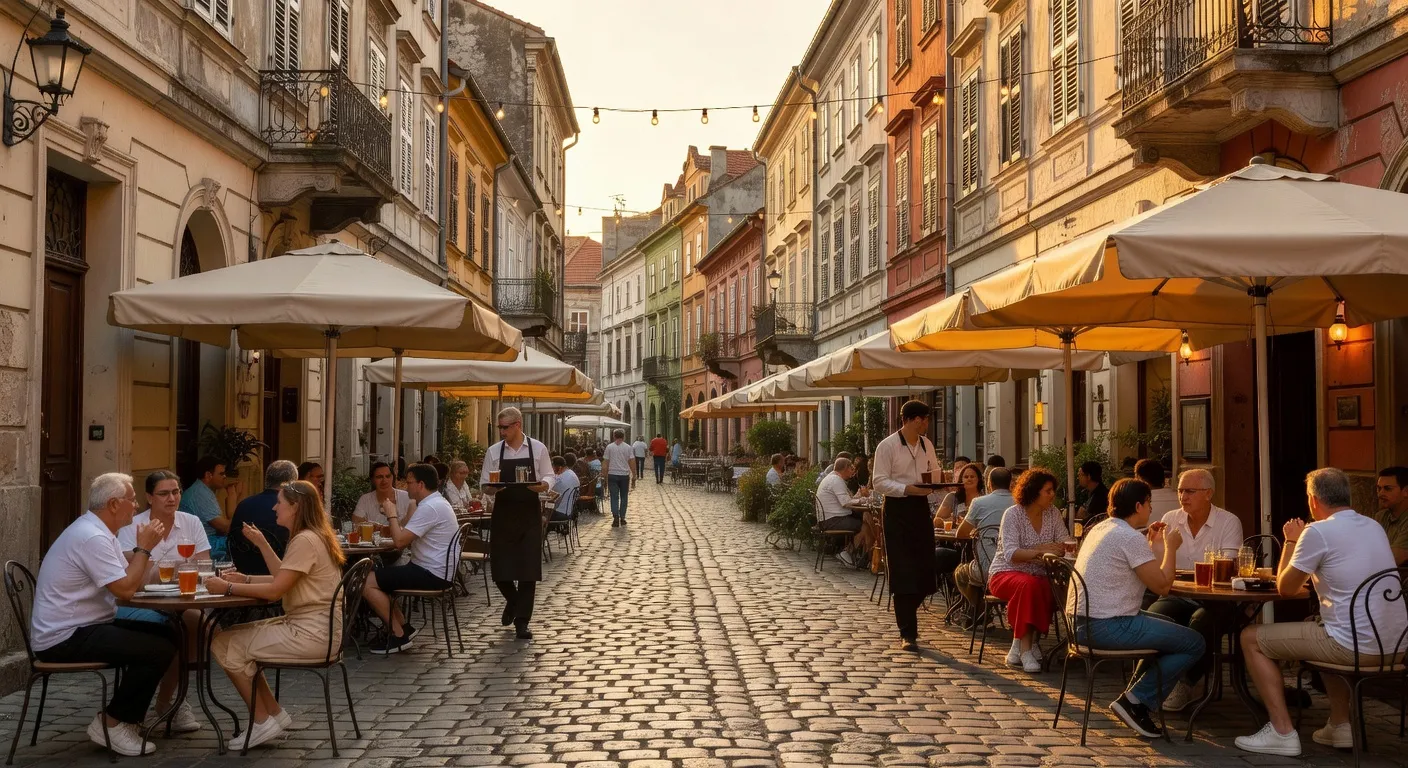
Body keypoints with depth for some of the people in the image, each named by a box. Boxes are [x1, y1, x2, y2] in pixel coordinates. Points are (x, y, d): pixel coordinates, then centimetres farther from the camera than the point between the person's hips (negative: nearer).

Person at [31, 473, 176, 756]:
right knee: (159, 650, -20)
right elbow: (126, 589, -24)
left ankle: (126, 714, 14)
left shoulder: (96, 532, 13)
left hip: (80, 627, 11)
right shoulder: (92, 538, -21)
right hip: (65, 638, -11)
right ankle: (112, 722, -5)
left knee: (166, 635, 9)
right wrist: (143, 548, -13)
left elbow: (132, 581, 11)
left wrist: (145, 547, -1)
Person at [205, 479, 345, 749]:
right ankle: (274, 714, 14)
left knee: (224, 645, -4)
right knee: (232, 637, 14)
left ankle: (264, 720, 4)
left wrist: (228, 588, -13)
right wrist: (262, 544, 13)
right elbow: (283, 579, 18)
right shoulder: (312, 536, 14)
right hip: (308, 626, 10)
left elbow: (276, 590, -20)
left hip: (311, 633, -10)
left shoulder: (305, 540, -18)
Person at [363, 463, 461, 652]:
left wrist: (391, 514, -8)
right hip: (436, 571, 11)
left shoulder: (429, 507, -19)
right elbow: (408, 540, 19)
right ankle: (401, 627, 12)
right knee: (377, 578, 17)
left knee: (368, 582, -12)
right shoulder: (437, 502, 16)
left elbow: (400, 541, -23)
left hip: (431, 574, -11)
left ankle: (399, 634, -5)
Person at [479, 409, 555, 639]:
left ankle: (522, 622, 10)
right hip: (503, 513, 1)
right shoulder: (494, 451, 2)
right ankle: (513, 601, 35)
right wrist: (492, 489, -17)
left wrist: (542, 485, -18)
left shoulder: (538, 449, 0)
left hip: (530, 514, -1)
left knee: (528, 569, -1)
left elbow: (548, 477, 4)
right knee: (500, 568, 2)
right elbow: (484, 484, 5)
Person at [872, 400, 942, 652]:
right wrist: (908, 489, -25)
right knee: (903, 572, -5)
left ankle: (906, 618, 31)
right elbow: (880, 482, -13)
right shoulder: (887, 446, -9)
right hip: (897, 509, -6)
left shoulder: (927, 445, 10)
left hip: (920, 508, 6)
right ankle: (907, 633, 0)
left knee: (924, 569, 7)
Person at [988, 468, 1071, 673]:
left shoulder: (1052, 513, 7)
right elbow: (1011, 554, -20)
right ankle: (1025, 649, -31)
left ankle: (1020, 646, -21)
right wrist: (1039, 551, -31)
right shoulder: (1013, 514, -9)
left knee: (1056, 587, -31)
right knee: (1029, 585, -38)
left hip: (1037, 575, 5)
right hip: (1006, 573, -4)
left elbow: (1065, 544, 2)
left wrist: (1063, 548, -22)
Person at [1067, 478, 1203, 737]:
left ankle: (1136, 698, 22)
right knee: (1195, 643, -3)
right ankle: (1136, 701, -2)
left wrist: (1153, 545, 23)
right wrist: (1170, 547, 0)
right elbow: (1162, 585, -12)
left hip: (1082, 623, 10)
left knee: (1166, 627, 30)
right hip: (1108, 626, -10)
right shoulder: (1131, 537, -14)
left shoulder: (1101, 529, 16)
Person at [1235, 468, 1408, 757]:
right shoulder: (1375, 527, 13)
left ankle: (1282, 732, 2)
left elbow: (1286, 589, 1)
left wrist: (1290, 541, 13)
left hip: (1355, 646, -8)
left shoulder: (1318, 532, -10)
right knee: (1324, 631, 39)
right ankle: (1341, 725, 29)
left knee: (1251, 638, 6)